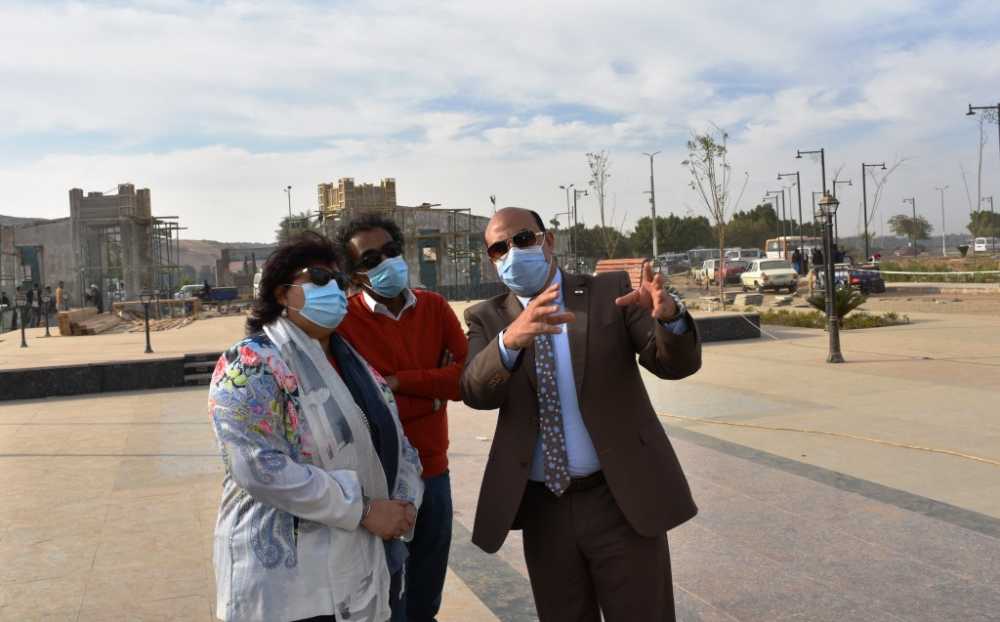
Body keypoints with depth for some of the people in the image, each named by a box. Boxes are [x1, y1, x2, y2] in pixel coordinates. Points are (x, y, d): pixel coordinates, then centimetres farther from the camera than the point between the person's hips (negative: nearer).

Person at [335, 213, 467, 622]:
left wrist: (399, 381, -17)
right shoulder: (343, 320, -14)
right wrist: (434, 388, -11)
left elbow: (470, 377, -7)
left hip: (433, 472, 5)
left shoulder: (435, 307, 2)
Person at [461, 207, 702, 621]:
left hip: (622, 499, -2)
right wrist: (511, 338, -35)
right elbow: (476, 393, -15)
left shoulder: (610, 292, -1)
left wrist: (669, 314, -32)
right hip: (542, 508, 2)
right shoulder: (487, 319, 3)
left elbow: (677, 363, -10)